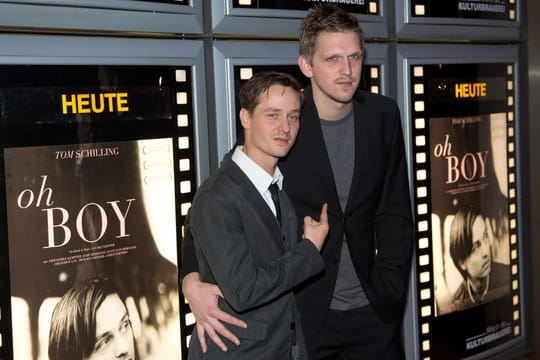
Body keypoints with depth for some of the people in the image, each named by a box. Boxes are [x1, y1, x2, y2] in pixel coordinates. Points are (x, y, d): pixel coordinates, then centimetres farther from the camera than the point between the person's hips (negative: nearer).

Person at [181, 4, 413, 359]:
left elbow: (395, 214, 5)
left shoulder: (383, 115, -2)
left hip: (372, 310, 3)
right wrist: (193, 280, -26)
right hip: (301, 311, -3)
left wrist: (392, 289, -1)